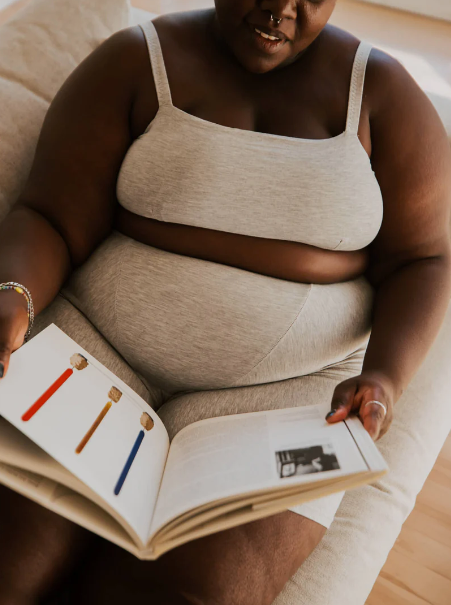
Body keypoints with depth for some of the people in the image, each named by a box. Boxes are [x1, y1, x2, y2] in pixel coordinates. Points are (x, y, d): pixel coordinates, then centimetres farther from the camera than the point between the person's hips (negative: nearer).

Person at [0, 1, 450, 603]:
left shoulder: (381, 92, 5)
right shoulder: (134, 62, 4)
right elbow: (52, 223, -1)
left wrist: (384, 377, -13)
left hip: (284, 382, 0)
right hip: (101, 346, 1)